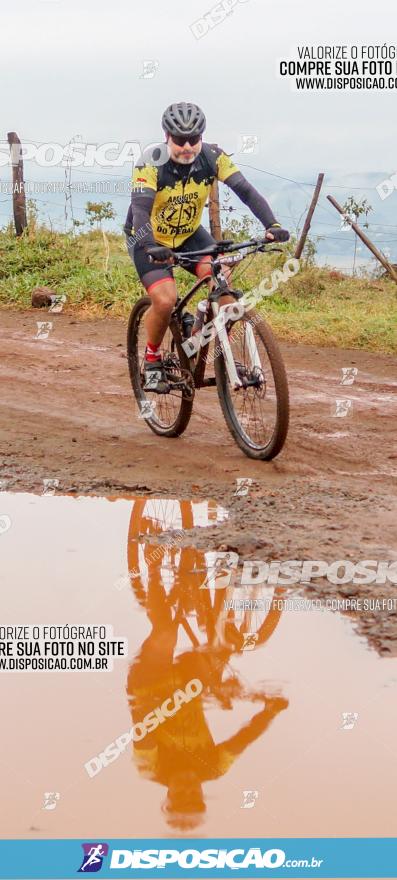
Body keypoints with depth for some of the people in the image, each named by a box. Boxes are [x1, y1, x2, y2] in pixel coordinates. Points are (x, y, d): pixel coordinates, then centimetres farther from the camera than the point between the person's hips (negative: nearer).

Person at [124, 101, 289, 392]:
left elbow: (246, 190, -25)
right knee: (165, 300, -24)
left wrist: (272, 224, -40)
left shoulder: (212, 158, -18)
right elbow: (140, 209, -39)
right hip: (150, 239, -3)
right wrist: (151, 246, -57)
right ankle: (152, 360, 3)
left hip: (189, 234, 3)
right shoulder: (151, 165, -28)